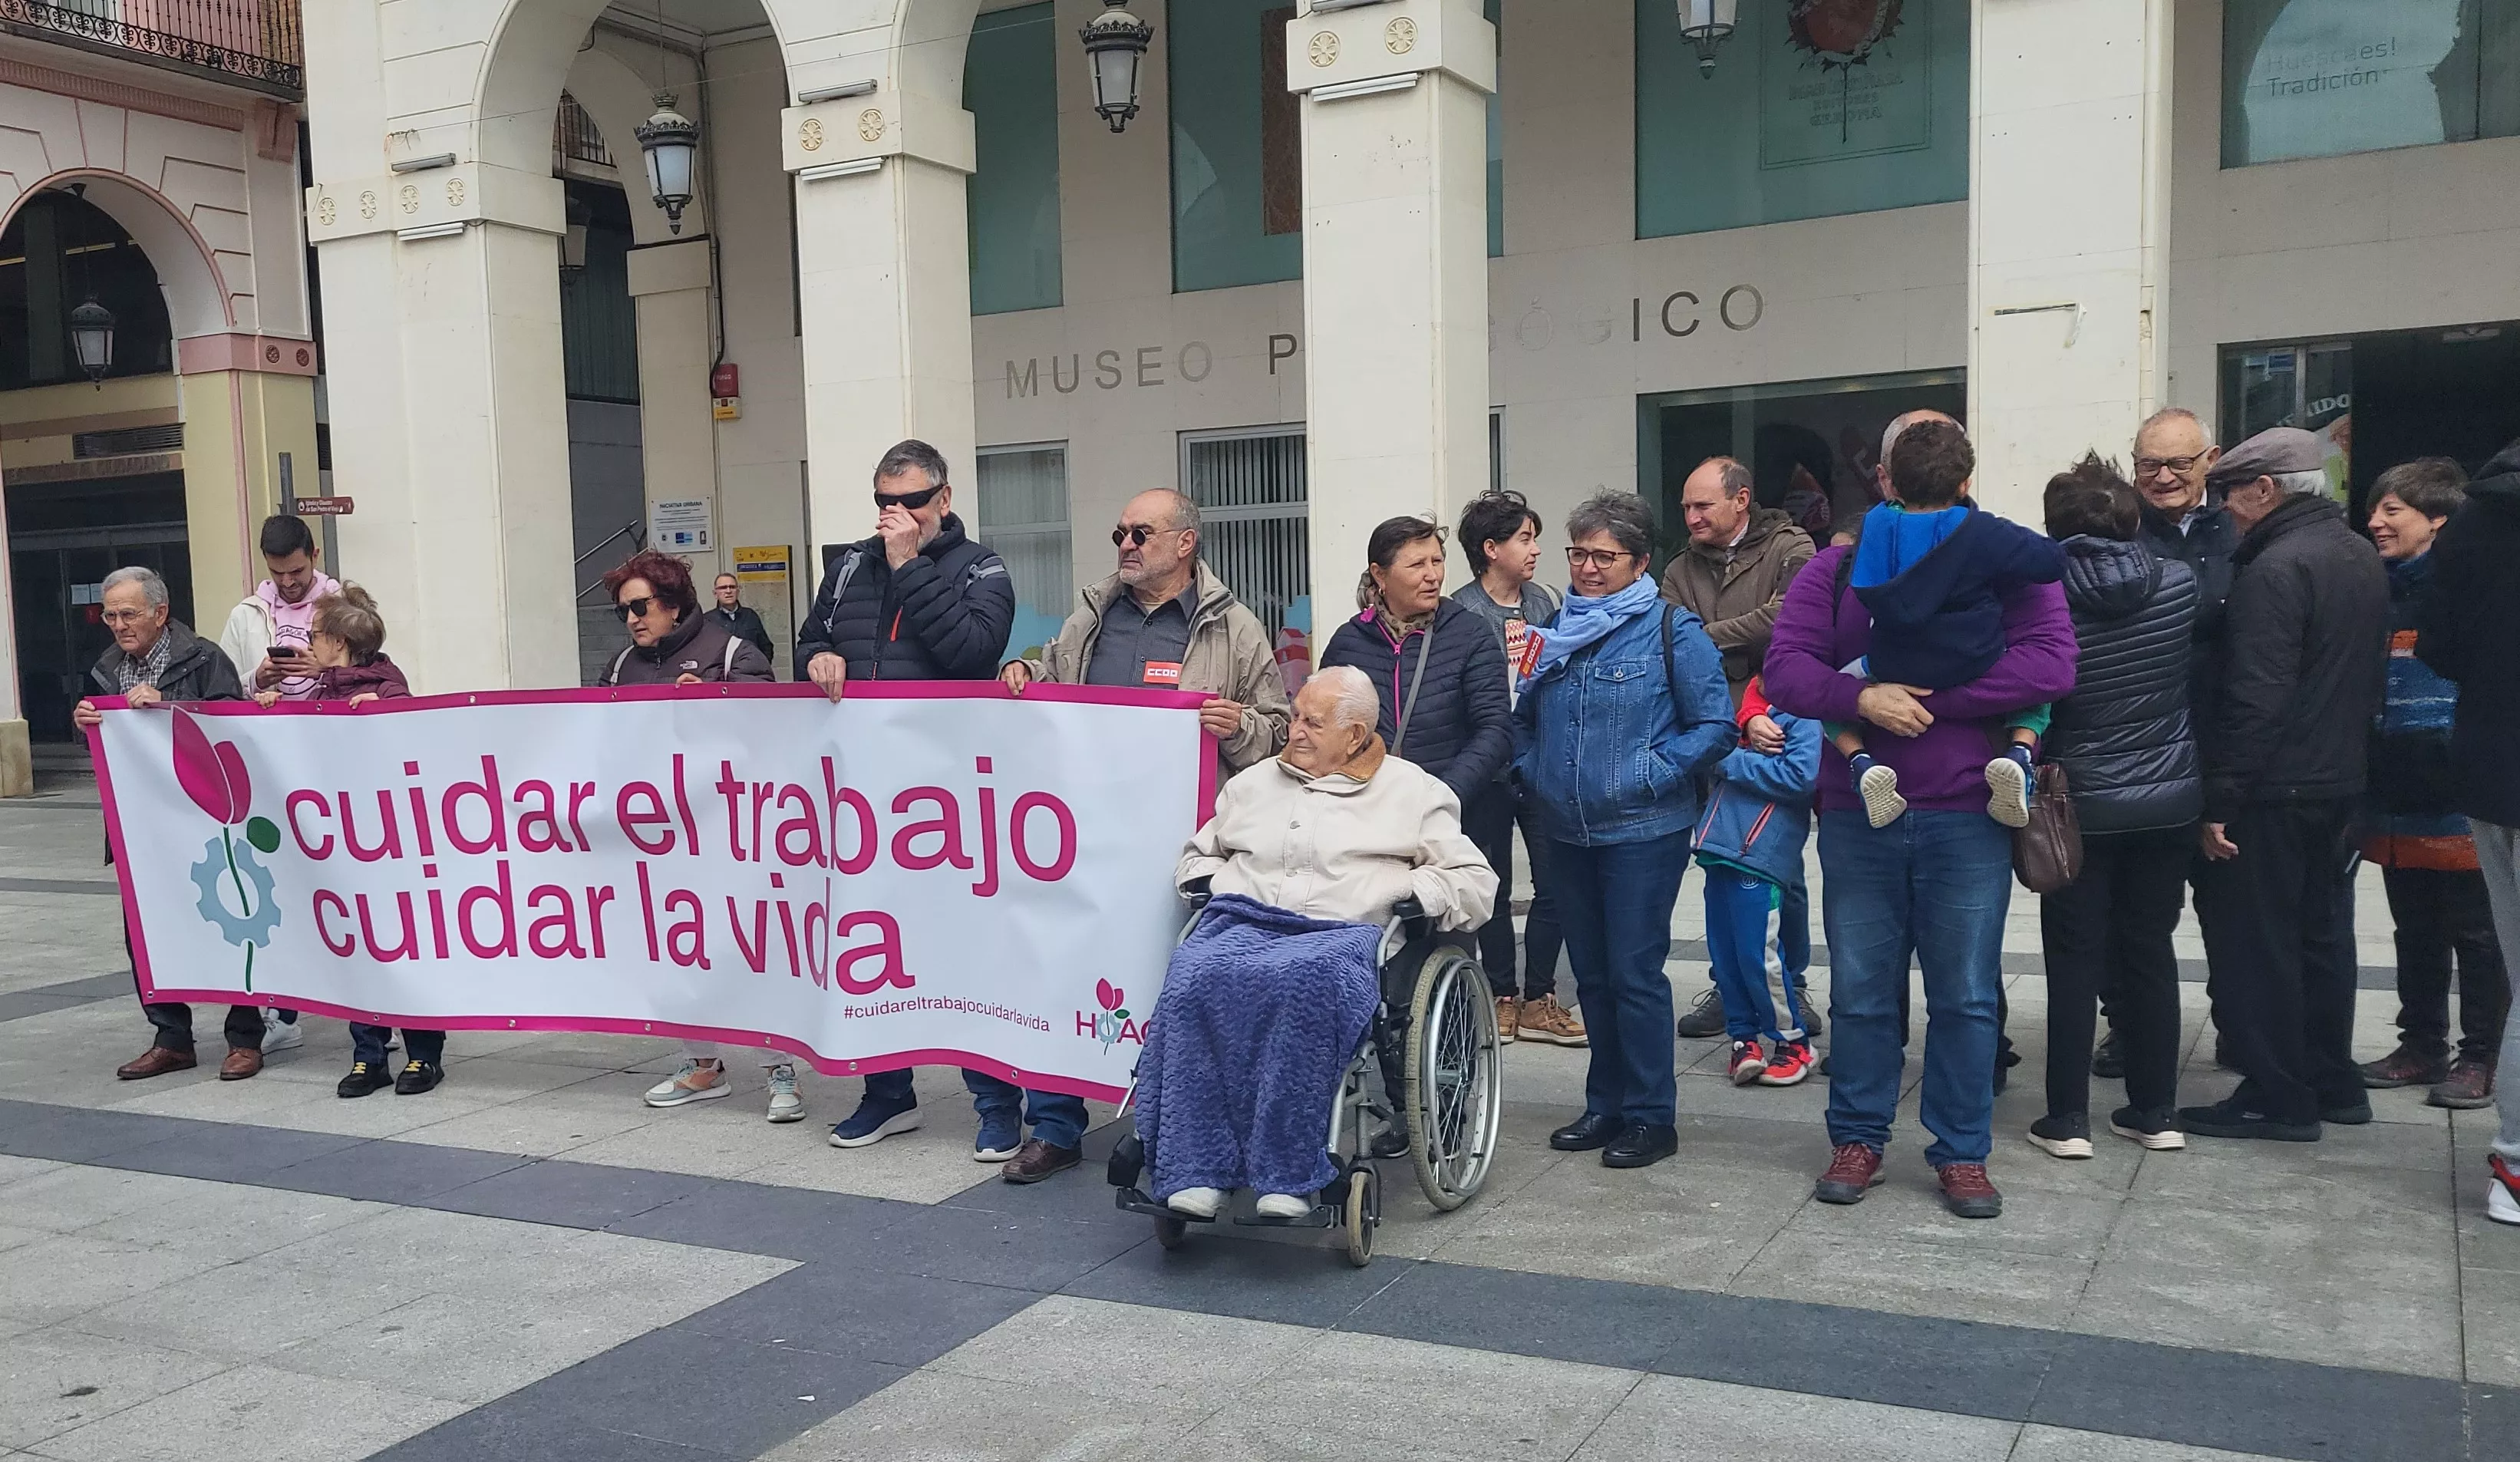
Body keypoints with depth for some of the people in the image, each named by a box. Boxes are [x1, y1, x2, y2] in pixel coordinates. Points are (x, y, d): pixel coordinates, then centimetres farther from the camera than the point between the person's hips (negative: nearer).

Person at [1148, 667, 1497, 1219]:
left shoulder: (1414, 791, 19)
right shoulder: (1256, 782, 30)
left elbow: (1477, 881, 14)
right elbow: (1197, 854, 38)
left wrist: (1416, 892, -1)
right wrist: (1210, 881, 16)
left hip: (1342, 932, -3)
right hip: (1241, 921, 3)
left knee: (1300, 981, -41)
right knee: (1196, 977, -34)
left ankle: (1289, 1175, -35)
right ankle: (1199, 1169, -34)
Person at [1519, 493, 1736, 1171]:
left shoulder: (1670, 629, -6)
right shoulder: (1556, 630, 10)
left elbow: (1715, 725, -8)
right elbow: (1525, 720, 21)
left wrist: (1652, 775, -14)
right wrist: (1532, 771, 5)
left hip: (1642, 833, -6)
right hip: (1566, 830, 6)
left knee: (1634, 973, -4)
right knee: (1591, 974, 13)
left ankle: (1651, 1116, 8)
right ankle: (1606, 1106, 24)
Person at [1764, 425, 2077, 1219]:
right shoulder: (1835, 570, 7)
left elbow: (2051, 663, -11)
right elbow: (1784, 668, -2)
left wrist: (1931, 698, -17)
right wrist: (1863, 698, -20)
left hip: (1967, 819, -1)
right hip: (1857, 817, 1)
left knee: (1966, 995, 6)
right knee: (1860, 990, 9)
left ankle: (1962, 1153, 19)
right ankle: (1857, 1140, 23)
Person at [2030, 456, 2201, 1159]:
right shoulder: (2178, 583, -3)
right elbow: (2203, 668, 13)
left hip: (2083, 803, -3)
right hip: (2170, 798, 3)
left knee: (2076, 960, 3)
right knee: (2152, 950, 12)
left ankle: (2067, 1118, 5)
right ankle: (2156, 1111, 18)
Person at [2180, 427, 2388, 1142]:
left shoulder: (2275, 570, -19)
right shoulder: (2361, 557, 11)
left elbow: (2254, 699, -23)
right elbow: (2374, 671, 19)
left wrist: (2220, 800, -20)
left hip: (2275, 789, -9)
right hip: (2341, 781, 9)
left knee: (2260, 943, -1)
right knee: (2324, 933, 17)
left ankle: (2277, 1097, 5)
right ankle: (2333, 1083, 26)